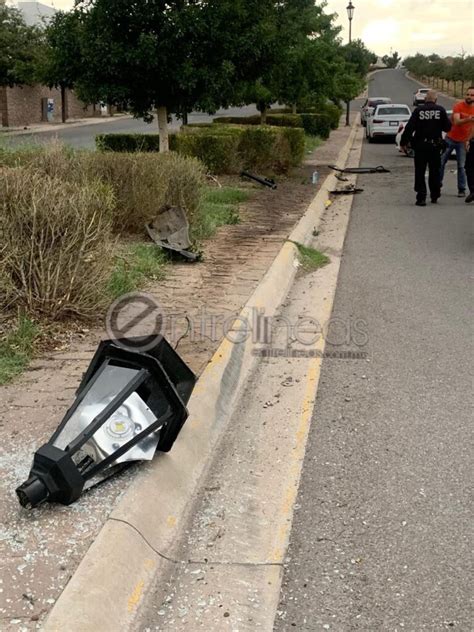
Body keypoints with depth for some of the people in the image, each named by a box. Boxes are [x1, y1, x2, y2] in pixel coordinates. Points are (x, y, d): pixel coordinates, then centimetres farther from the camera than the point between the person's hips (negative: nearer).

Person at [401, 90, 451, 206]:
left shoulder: (418, 110, -4)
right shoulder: (440, 110, -3)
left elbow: (409, 127, -8)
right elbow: (448, 127, 0)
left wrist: (403, 142, -1)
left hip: (420, 146, -1)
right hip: (435, 146, 1)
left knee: (420, 173, 3)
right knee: (435, 172, 15)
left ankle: (421, 198, -3)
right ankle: (435, 196, 23)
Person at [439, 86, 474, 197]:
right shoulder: (458, 106, -11)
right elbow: (456, 121, -24)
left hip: (462, 141, 1)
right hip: (450, 139, -1)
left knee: (461, 166, -2)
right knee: (441, 162, 4)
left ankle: (462, 189, 4)